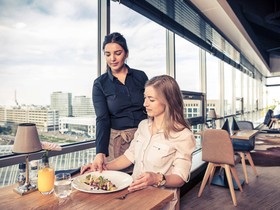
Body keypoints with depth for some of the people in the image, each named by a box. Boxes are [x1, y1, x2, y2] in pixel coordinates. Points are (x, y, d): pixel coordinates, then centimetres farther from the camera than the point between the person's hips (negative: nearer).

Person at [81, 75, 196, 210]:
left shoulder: (183, 135, -13)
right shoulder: (143, 125, 7)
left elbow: (180, 178, -10)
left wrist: (158, 179, -29)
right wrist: (102, 167, 3)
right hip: (135, 191, 5)